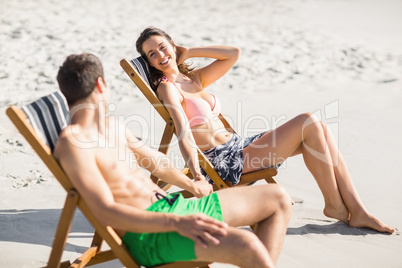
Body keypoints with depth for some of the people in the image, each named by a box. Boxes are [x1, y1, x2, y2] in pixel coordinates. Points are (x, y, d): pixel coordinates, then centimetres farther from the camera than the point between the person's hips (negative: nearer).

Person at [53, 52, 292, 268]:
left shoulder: (112, 125, 14)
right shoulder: (73, 141, -15)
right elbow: (106, 212, -23)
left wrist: (191, 185, 30)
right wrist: (177, 222, -31)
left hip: (171, 204, 10)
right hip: (146, 232, -10)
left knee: (278, 198, 9)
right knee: (246, 244, -34)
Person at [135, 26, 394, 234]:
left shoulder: (194, 78, 15)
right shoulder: (167, 87, -8)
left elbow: (233, 53, 14)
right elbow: (183, 130, -23)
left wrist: (190, 52, 12)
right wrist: (197, 175, -33)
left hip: (237, 146, 8)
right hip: (223, 162, -8)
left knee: (319, 127, -5)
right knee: (309, 123, -15)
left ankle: (356, 210, -4)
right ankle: (334, 204, -1)